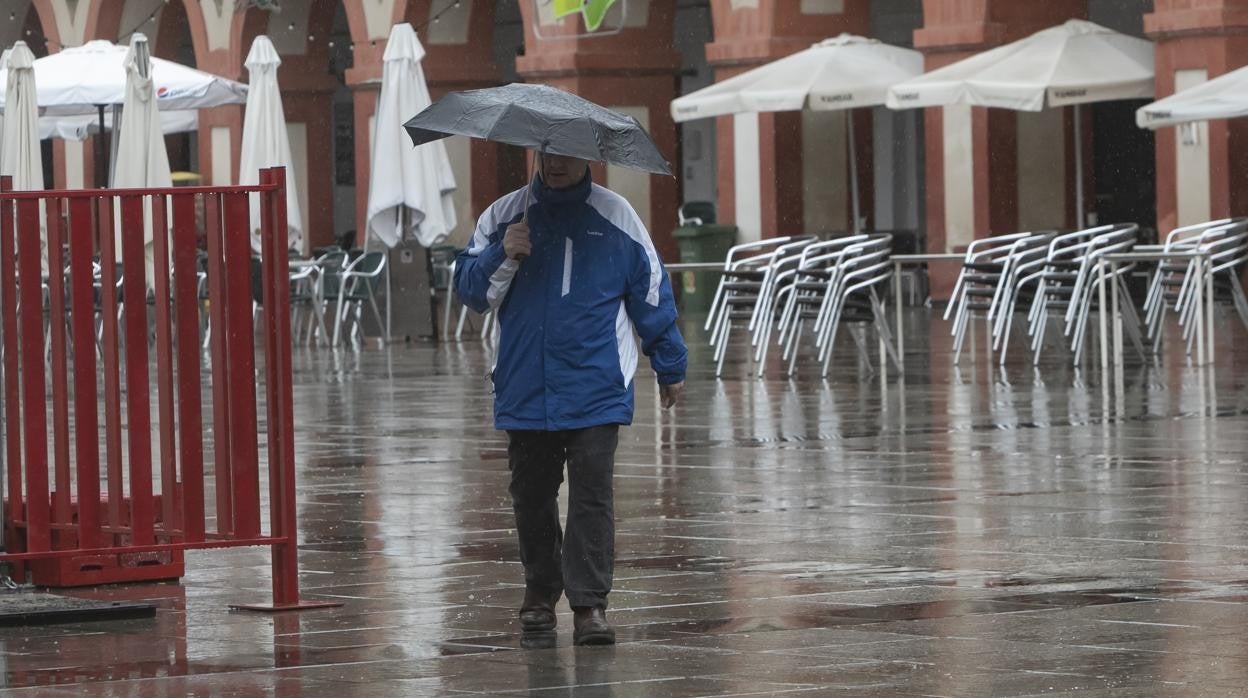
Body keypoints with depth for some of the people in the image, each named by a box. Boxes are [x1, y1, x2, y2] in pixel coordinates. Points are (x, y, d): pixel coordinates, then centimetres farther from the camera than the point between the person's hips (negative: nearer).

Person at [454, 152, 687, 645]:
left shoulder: (615, 216, 4)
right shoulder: (504, 216, 8)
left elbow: (651, 290, 11)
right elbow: (470, 291, 7)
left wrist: (670, 366, 16)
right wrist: (502, 256, -12)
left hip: (596, 393, -2)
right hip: (525, 391, 2)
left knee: (592, 496, -9)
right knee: (531, 496, 9)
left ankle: (590, 605, -10)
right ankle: (540, 595, 24)